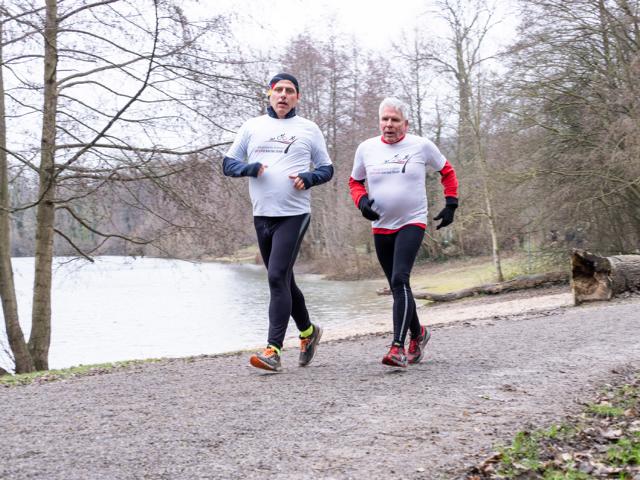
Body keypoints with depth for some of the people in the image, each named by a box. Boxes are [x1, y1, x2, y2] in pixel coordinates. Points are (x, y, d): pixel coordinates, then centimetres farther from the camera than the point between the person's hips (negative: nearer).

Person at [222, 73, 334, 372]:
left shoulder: (309, 129, 7)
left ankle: (273, 350, -15)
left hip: (294, 215, -4)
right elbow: (228, 164, 12)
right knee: (283, 281, 14)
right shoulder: (252, 127, 12)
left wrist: (307, 178, -10)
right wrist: (250, 168, -9)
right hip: (262, 215, 4)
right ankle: (308, 331, 35)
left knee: (277, 278, -16)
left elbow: (327, 169, 11)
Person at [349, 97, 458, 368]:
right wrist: (362, 201, -4)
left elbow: (447, 172, 13)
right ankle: (418, 333, 36)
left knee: (400, 280, -22)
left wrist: (451, 205, 6)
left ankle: (398, 348, -25)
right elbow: (355, 181, 16)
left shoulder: (421, 146, -2)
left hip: (412, 224, -4)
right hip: (381, 227, 4)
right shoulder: (366, 148, 3)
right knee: (398, 288, 12)